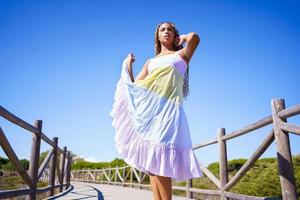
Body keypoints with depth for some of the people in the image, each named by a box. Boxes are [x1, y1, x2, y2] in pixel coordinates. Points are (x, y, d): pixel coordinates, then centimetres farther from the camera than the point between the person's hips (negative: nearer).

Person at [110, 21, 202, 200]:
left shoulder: (181, 55, 18)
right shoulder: (150, 62, 26)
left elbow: (194, 37, -4)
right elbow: (133, 86, 20)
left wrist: (182, 38, 15)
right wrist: (128, 65, 21)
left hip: (169, 108, -4)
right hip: (149, 107, 4)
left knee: (159, 157, -17)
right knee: (151, 161, -3)